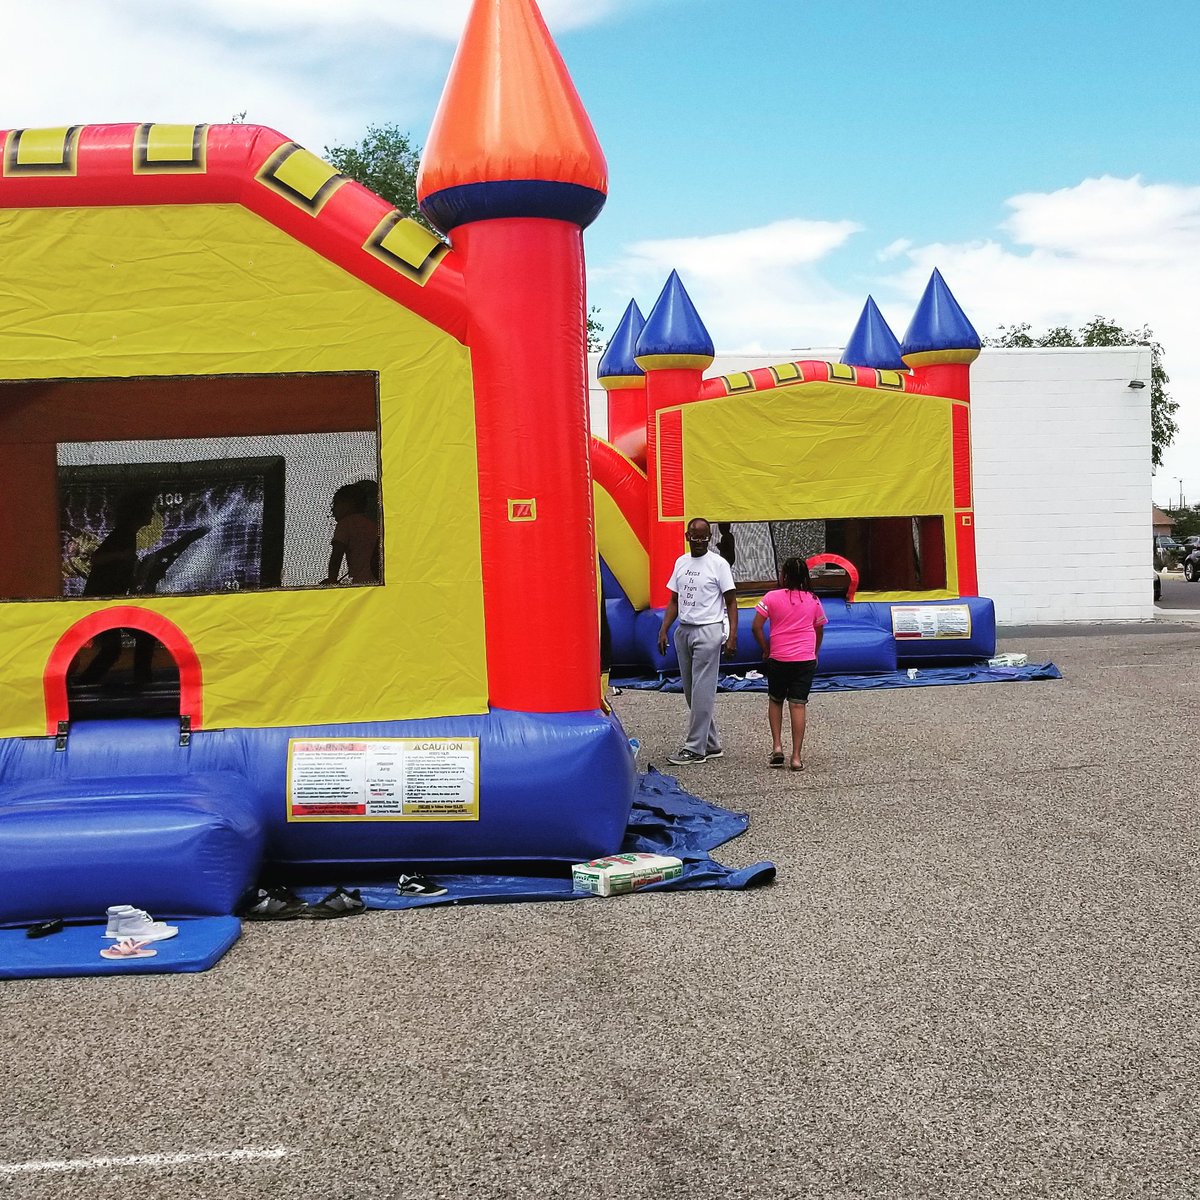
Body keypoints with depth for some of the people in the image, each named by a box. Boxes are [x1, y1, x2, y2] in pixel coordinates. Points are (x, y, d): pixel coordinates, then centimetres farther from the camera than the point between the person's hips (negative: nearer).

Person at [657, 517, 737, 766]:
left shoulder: (718, 564, -5)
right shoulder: (681, 562, 12)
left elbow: (731, 602, -5)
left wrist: (732, 635, -13)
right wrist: (663, 631, 9)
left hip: (708, 631, -7)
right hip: (683, 631, 7)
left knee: (702, 691, -6)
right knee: (691, 691, 10)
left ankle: (695, 748, -3)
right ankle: (711, 744, 19)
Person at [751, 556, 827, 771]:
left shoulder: (772, 597, -4)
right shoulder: (813, 601, 6)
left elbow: (756, 627, -8)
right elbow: (819, 630, 16)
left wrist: (766, 650, 3)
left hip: (778, 659, -1)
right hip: (806, 659, 1)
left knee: (775, 700, 18)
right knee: (798, 705, 0)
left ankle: (777, 746, 7)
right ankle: (797, 757, -1)